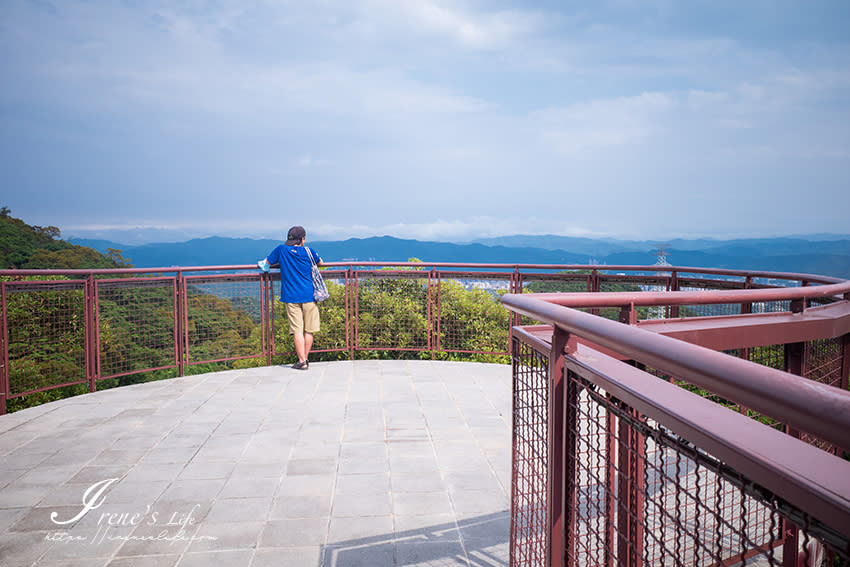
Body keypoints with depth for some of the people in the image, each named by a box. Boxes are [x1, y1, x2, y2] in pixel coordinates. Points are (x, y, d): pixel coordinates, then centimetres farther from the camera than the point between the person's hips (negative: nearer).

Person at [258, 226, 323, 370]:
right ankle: (305, 359, 14)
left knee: (297, 330, -1)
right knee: (309, 330, 8)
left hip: (291, 297, 0)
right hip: (309, 296, 0)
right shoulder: (308, 251, 2)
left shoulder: (281, 249, 2)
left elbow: (266, 263, 13)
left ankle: (302, 362, -4)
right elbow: (320, 263, 19)